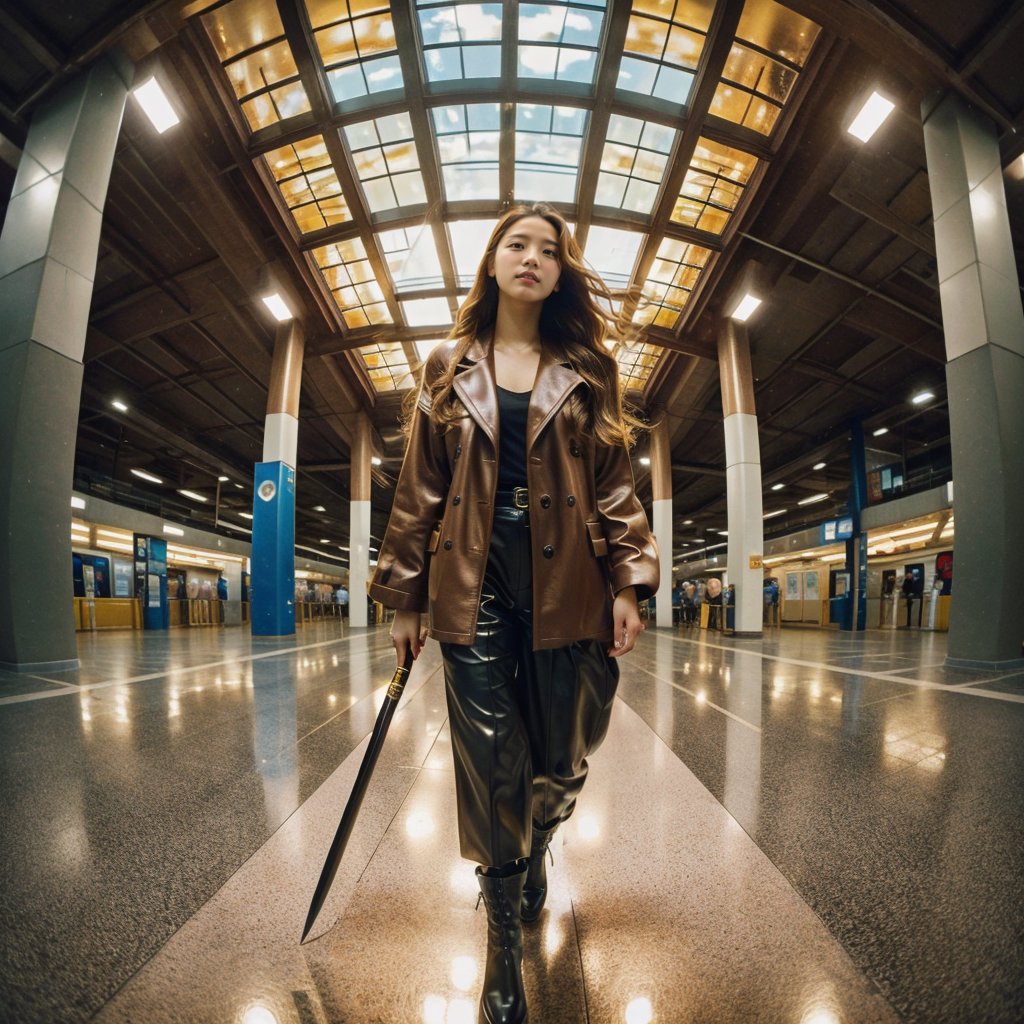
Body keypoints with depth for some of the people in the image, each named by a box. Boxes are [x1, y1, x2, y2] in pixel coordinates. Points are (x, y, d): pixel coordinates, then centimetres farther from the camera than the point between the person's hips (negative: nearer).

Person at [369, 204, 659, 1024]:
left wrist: (628, 582, -4)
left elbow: (616, 486, 6)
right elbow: (419, 490, 7)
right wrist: (405, 597, 4)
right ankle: (505, 941, 30)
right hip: (474, 585, 0)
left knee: (560, 763, 13)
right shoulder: (449, 370, 10)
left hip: (566, 586, 1)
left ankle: (535, 853, 50)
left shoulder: (589, 370, 10)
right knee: (493, 768, 4)